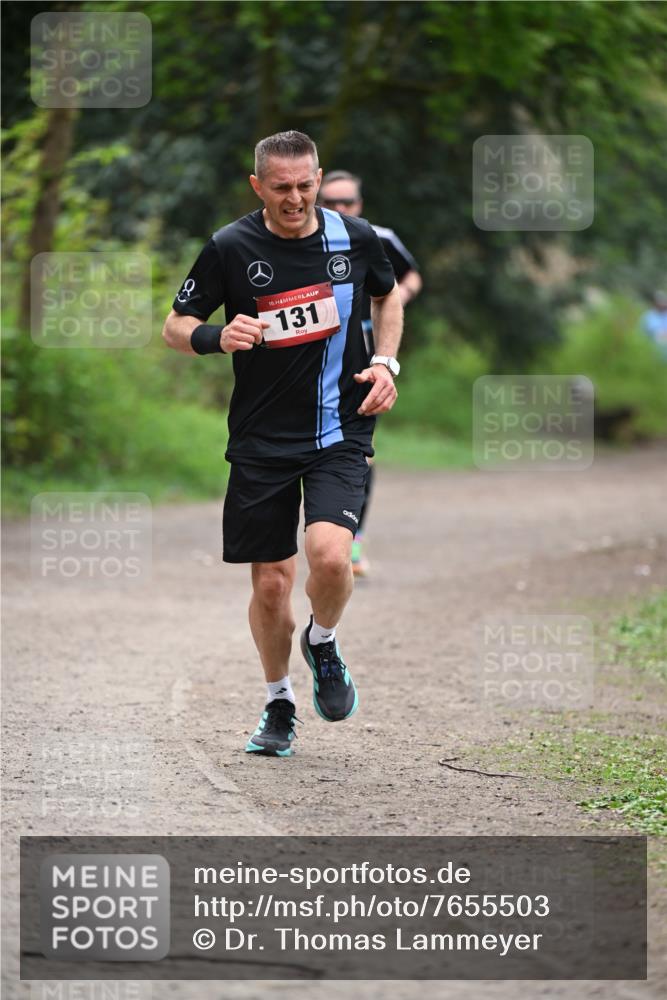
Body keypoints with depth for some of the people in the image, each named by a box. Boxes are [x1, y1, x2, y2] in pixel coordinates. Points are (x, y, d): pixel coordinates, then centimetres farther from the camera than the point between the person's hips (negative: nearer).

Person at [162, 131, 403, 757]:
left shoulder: (354, 238, -2)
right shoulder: (230, 248, -8)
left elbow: (388, 295, 19)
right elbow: (175, 326, 1)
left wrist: (387, 363, 3)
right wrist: (217, 337, -21)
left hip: (339, 431, 0)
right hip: (261, 441, 0)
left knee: (329, 555, -22)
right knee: (270, 583, 4)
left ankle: (323, 642, 11)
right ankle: (278, 703, 28)